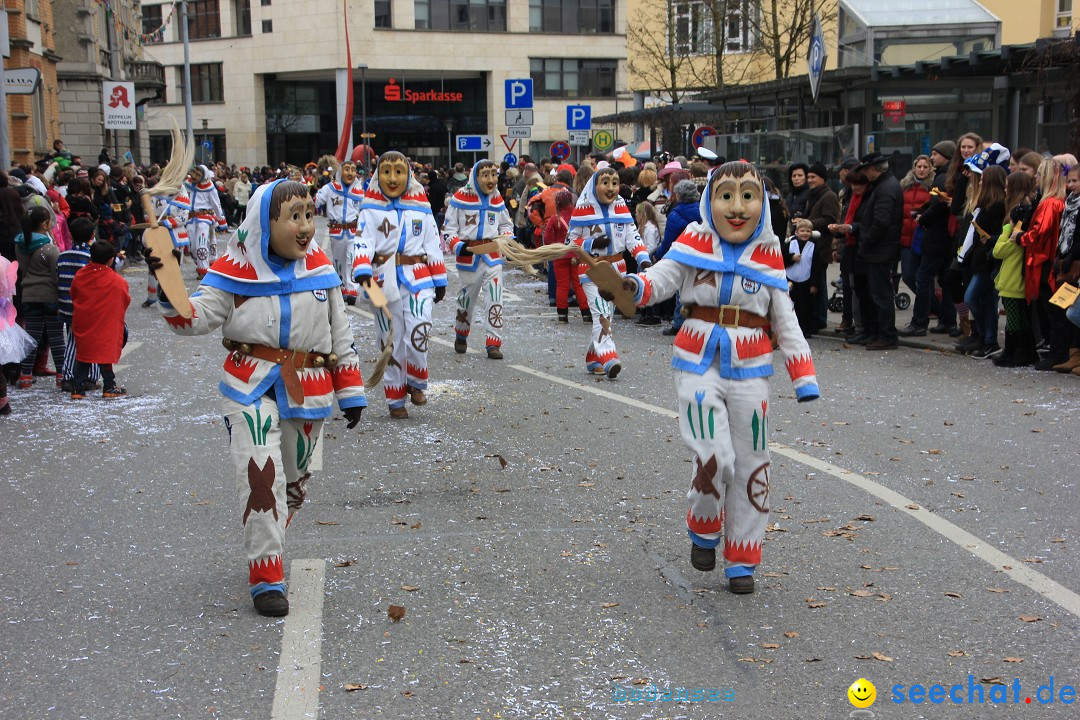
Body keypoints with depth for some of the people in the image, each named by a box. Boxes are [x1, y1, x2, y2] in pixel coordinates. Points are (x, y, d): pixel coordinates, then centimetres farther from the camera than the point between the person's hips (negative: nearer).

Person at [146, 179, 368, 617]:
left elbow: (340, 334, 7)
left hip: (309, 389, 4)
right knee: (260, 474, -17)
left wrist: (351, 391, 7)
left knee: (295, 478, 15)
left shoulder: (319, 268, 1)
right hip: (251, 385, -3)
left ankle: (266, 542, 42)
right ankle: (266, 577, -6)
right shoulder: (237, 268, -7)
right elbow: (197, 316, -9)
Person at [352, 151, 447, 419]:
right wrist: (362, 271, -28)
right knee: (390, 341, 6)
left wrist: (439, 280, 10)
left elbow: (433, 245, 12)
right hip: (385, 280, 0)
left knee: (418, 335, -16)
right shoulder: (371, 208, 0)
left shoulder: (421, 206, 8)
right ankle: (396, 399, 19)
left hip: (417, 278, 1)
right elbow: (363, 242, -12)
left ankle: (416, 383, 10)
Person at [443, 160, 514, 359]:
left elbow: (506, 224, 21)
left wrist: (508, 240, 1)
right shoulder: (461, 198, -6)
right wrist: (459, 247, -19)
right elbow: (448, 229, -4)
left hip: (493, 255, 2)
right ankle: (461, 337, 34)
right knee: (467, 299, 10)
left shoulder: (497, 199, 7)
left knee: (494, 300, -8)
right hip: (469, 257, -2)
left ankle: (493, 343, -2)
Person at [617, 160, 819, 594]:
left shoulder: (768, 256, 4)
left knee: (750, 464, 7)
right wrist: (633, 286, -28)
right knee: (714, 459, -14)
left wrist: (804, 377, 4)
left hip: (749, 369, 3)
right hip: (699, 363, -2)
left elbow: (785, 321, 8)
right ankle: (703, 531, 17)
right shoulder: (695, 244, -1)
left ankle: (741, 561, 22)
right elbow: (661, 278, -5)